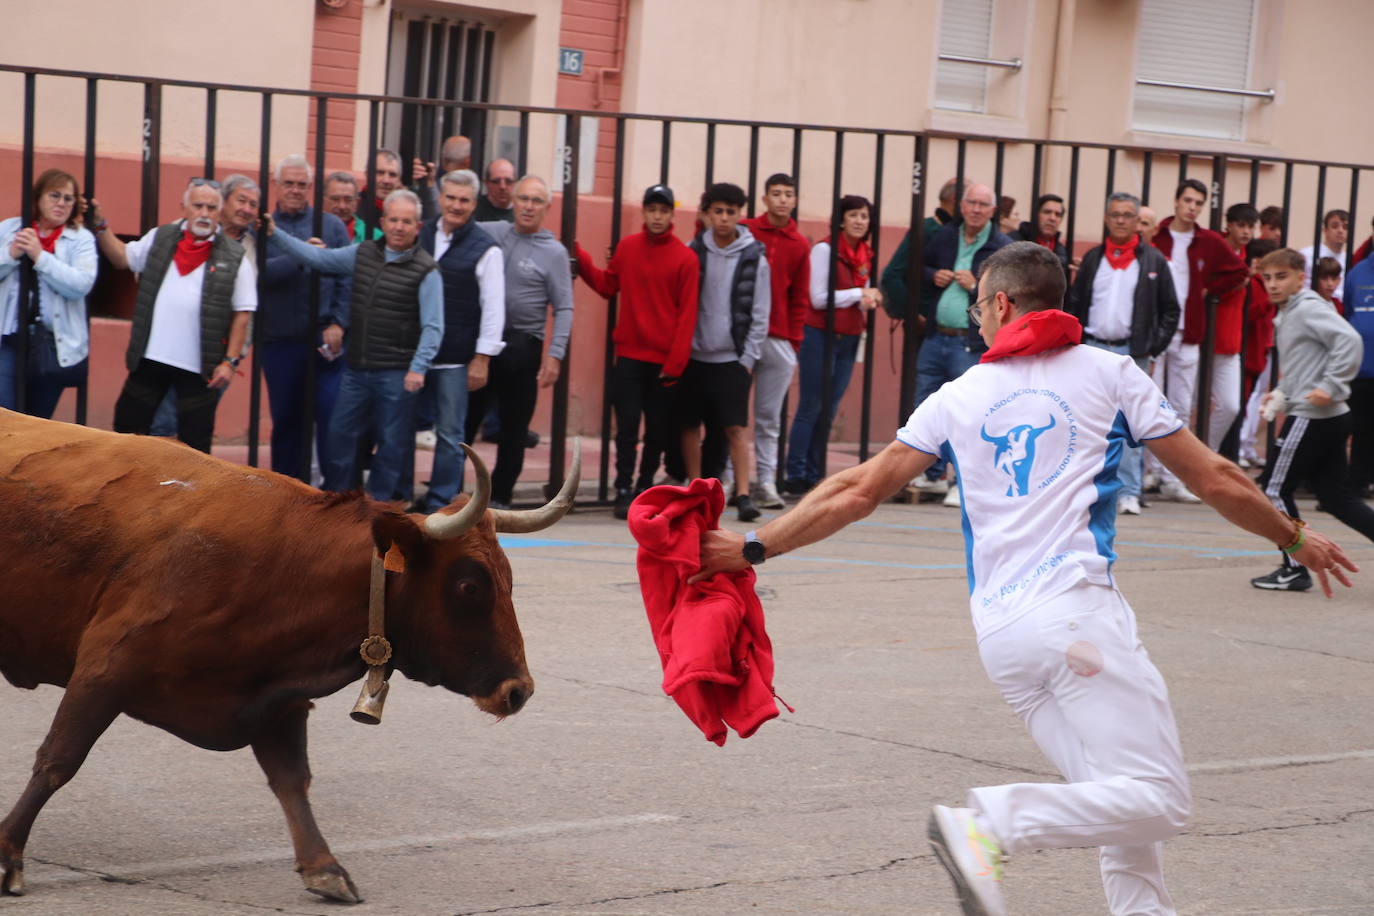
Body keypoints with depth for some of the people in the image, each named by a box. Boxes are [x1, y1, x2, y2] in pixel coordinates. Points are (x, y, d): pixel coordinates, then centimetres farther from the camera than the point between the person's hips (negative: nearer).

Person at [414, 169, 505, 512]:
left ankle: (440, 504, 8)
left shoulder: (486, 249, -4)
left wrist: (482, 358, -10)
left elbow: (493, 308, -5)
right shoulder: (420, 236, 9)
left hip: (455, 359, -4)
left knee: (449, 433, 1)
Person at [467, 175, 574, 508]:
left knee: (513, 428, 3)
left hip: (522, 349, -3)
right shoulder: (491, 232, 7)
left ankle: (500, 497, 12)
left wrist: (555, 354, -12)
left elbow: (564, 309, -4)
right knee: (464, 420, 5)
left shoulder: (554, 252, -2)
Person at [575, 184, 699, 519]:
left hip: (664, 361, -1)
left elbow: (687, 314, -7)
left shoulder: (685, 258, -6)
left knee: (658, 430, 8)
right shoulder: (627, 247, 5)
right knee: (627, 426, -3)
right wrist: (580, 259, 5)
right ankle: (623, 491, 0)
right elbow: (607, 285, 15)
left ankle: (644, 487, 22)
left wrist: (675, 362, -11)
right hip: (629, 354, 1)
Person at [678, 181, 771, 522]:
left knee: (735, 428, -9)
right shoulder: (692, 252, 3)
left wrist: (748, 357, -3)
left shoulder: (755, 259, -1)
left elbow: (760, 315, 1)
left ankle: (743, 495, -9)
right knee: (689, 426, 5)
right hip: (693, 354, 2)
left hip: (732, 358, -2)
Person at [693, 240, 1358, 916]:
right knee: (1157, 800, -10)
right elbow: (1214, 480, 13)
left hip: (996, 634, 5)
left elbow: (857, 491, 16)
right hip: (1074, 606, -5)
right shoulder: (1108, 373, 10)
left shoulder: (958, 398, 17)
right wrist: (1293, 537, 28)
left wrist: (754, 547, 25)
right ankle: (993, 822, -24)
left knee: (1124, 806, 10)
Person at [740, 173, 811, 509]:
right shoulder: (743, 232, 1)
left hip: (779, 341, 2)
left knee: (769, 418, 4)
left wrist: (793, 342, 5)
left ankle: (765, 481, 6)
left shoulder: (800, 245, 8)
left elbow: (800, 298, 11)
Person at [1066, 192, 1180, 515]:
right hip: (1093, 349, 3)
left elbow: (1170, 309, 5)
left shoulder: (1153, 261, 4)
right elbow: (1075, 304, 13)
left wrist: (1153, 348, -4)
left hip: (1132, 352, -3)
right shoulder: (1093, 258, 11)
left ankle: (1128, 492, -4)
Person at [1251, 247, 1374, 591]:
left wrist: (1330, 387, -25)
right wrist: (1284, 393, 13)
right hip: (1330, 420, 10)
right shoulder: (1287, 315, 17)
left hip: (1313, 418, -10)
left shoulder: (1309, 309, -12)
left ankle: (1296, 569, 5)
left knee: (1274, 488, -1)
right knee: (1337, 497, 11)